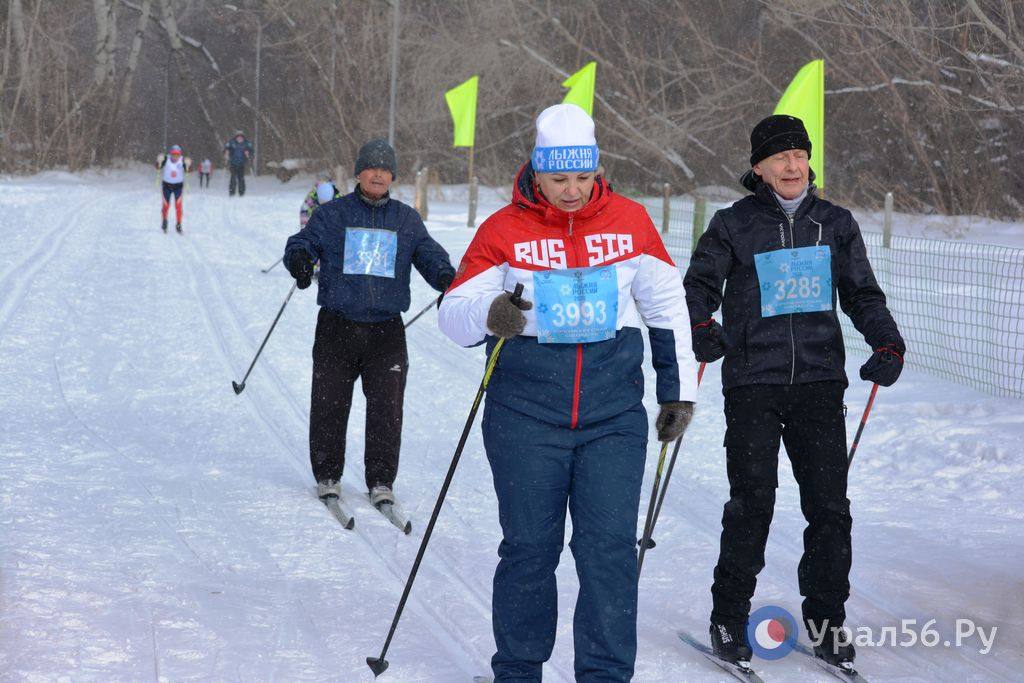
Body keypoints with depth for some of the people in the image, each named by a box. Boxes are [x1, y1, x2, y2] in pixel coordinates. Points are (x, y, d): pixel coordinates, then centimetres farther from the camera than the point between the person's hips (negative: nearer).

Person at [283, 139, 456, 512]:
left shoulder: (407, 219, 11)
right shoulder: (332, 214, 5)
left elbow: (430, 255, 7)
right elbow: (303, 242, 0)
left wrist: (446, 277, -14)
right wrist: (300, 259, -24)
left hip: (386, 330, 1)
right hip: (337, 327, -1)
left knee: (386, 408, -2)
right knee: (329, 405, 2)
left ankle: (381, 481, 9)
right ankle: (327, 475, 18)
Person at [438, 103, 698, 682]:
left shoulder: (630, 221, 4)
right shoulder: (504, 230, -1)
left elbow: (668, 305, 14)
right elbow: (453, 312, -2)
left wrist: (679, 390, 14)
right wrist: (489, 316, -25)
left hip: (613, 414, 1)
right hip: (527, 414, -1)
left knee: (610, 547, -6)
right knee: (529, 548, 5)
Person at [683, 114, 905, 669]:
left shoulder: (836, 224, 11)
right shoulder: (732, 226, 4)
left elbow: (862, 295, 15)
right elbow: (698, 285, 5)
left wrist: (887, 344, -2)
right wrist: (702, 328, -16)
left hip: (820, 380, 3)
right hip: (753, 383, -2)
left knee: (829, 504, 0)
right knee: (752, 503, -4)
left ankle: (825, 619, 13)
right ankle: (729, 618, 10)